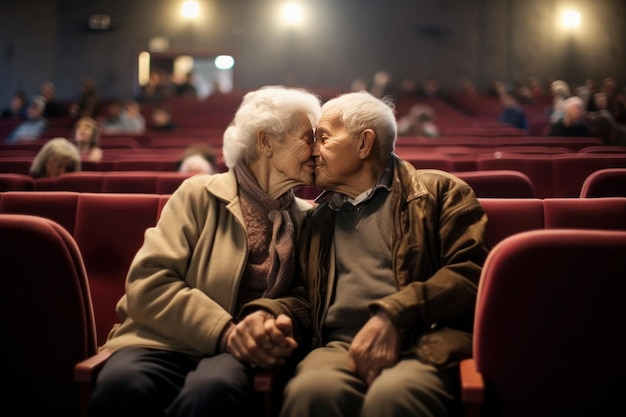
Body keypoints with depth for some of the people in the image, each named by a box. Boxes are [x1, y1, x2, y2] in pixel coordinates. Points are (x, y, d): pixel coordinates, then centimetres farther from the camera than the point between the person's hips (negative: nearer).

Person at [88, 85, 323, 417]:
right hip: (168, 342, 0)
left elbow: (304, 296, 9)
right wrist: (226, 332, -18)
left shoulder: (306, 216, 14)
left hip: (242, 351, 1)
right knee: (122, 384, -37)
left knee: (213, 389, -38)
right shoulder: (200, 195, 3)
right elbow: (149, 284, -7)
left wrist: (276, 319, -16)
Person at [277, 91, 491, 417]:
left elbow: (470, 271, -1)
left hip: (423, 343, -2)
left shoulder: (439, 191, 13)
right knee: (310, 391, -35)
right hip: (340, 345, 3)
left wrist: (393, 316, -13)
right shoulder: (317, 218, 27)